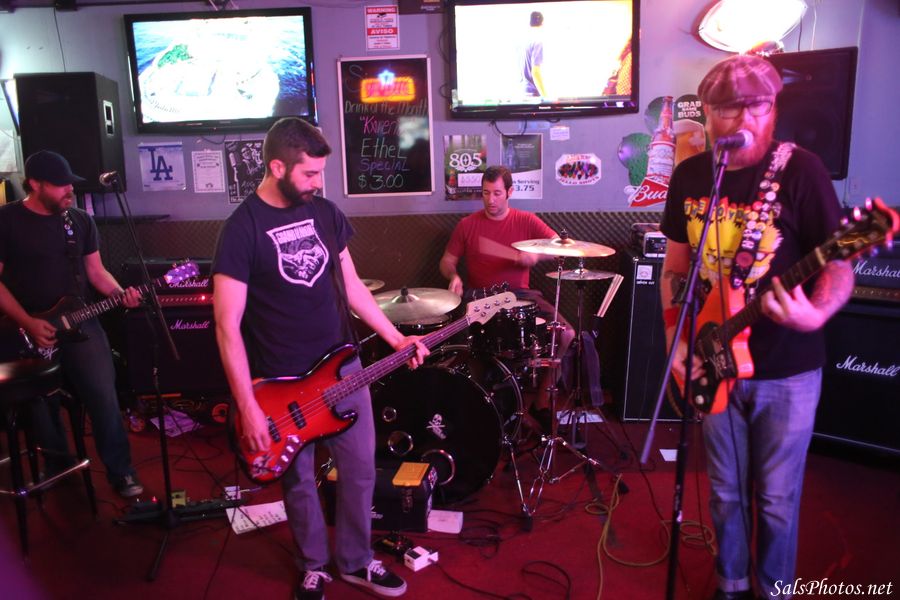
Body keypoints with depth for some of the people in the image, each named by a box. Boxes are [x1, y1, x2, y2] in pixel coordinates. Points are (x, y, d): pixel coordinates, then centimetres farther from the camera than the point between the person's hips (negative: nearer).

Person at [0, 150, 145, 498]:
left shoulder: (81, 221, 8)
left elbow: (96, 271, 12)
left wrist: (120, 294, -9)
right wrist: (29, 324, -15)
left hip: (79, 321, 2)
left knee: (104, 396, -9)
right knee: (42, 406, 8)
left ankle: (121, 471, 3)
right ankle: (58, 469, 32)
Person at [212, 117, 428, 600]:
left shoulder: (326, 213, 3)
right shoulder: (242, 230, -15)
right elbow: (227, 327, -17)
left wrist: (396, 339, 7)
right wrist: (248, 407, -19)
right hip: (282, 381, -5)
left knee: (360, 469, 14)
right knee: (299, 481, 13)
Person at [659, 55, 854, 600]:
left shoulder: (801, 170, -11)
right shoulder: (689, 176, 2)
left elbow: (839, 266, -11)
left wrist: (815, 314, -32)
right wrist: (675, 337, -1)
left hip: (788, 369, -3)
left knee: (777, 499, 10)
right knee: (727, 491, 17)